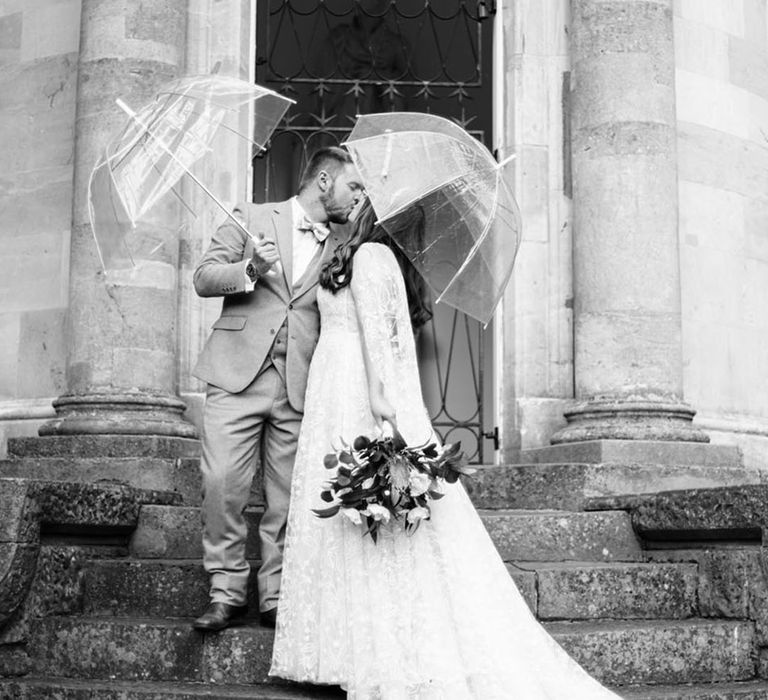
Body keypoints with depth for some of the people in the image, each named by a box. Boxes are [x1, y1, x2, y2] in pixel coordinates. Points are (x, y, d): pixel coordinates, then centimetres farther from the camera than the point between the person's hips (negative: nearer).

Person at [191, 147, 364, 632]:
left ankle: (276, 598, 11)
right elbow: (204, 277, 3)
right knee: (222, 485, -9)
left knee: (288, 497, 1)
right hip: (238, 374, -3)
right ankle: (227, 594, 3)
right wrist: (250, 271, -15)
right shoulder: (251, 218, 9)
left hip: (300, 388, 3)